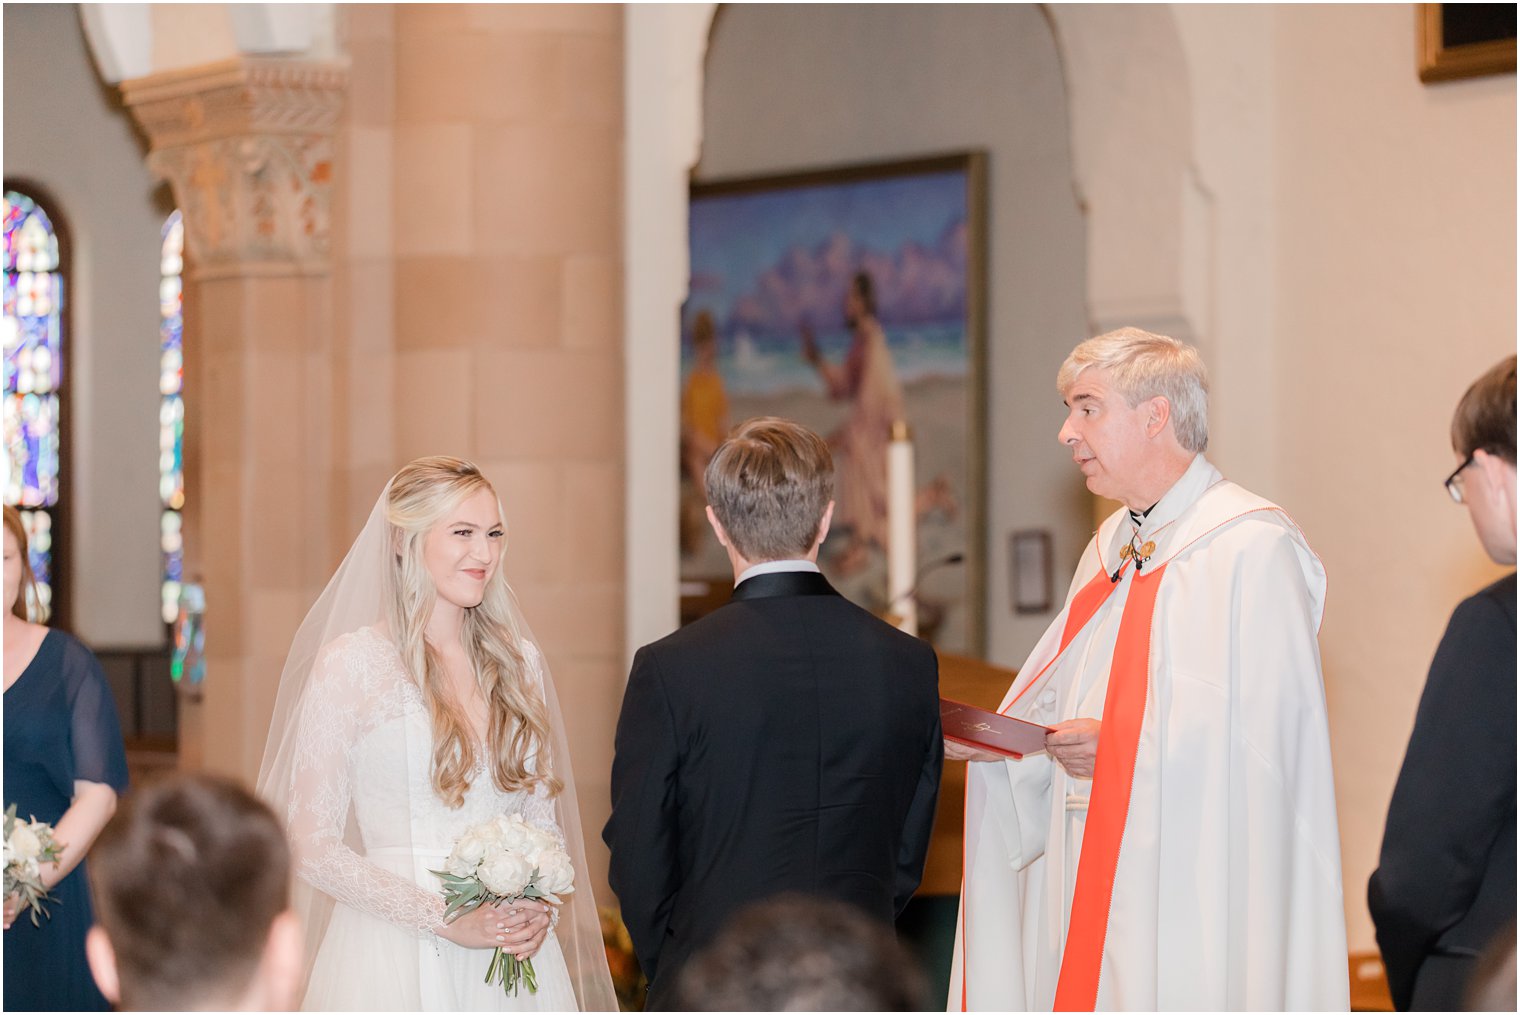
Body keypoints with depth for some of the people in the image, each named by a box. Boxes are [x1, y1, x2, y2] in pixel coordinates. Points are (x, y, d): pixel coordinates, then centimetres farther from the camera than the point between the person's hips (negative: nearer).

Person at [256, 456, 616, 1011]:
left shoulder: (518, 662, 9)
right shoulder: (351, 663, -6)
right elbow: (312, 845, -9)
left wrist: (540, 911, -6)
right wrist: (445, 921, -15)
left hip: (515, 959, 4)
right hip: (396, 958, -4)